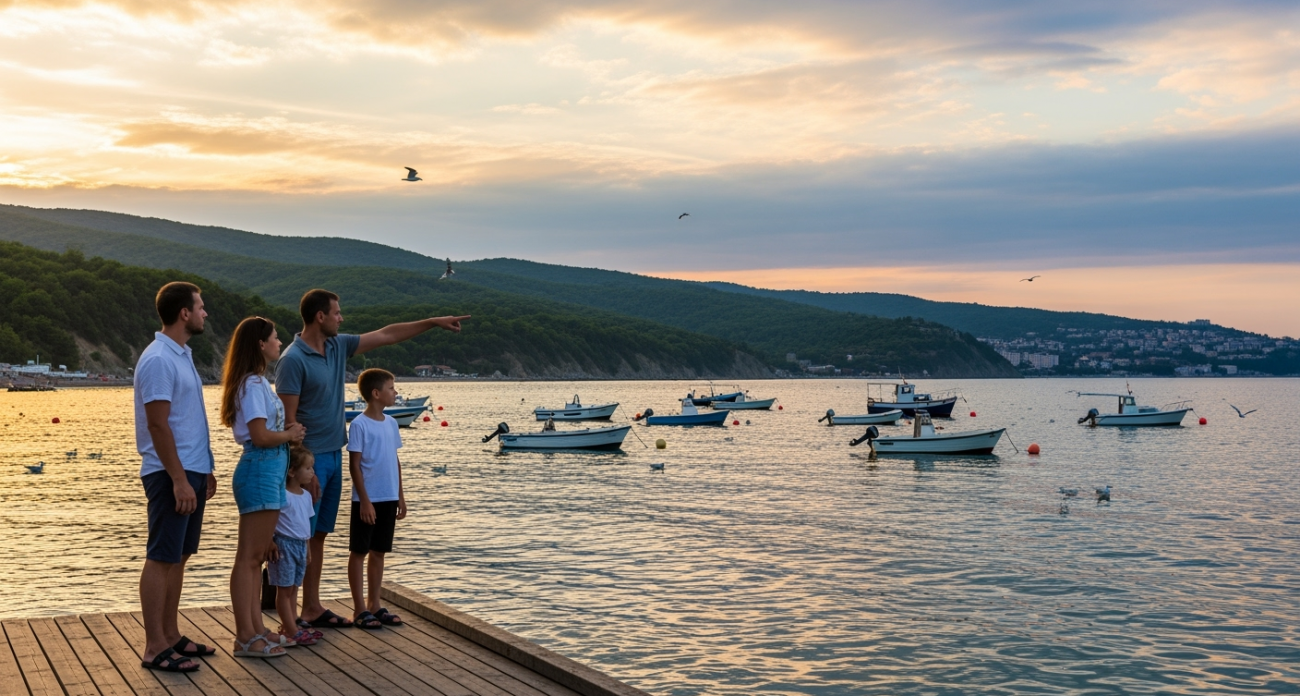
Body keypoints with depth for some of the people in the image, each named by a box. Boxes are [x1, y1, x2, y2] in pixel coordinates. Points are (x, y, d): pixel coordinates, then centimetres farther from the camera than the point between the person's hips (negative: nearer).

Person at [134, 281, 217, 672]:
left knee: (178, 557, 13)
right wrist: (179, 480, -22)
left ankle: (171, 636, 21)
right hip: (171, 474, -10)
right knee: (161, 559, -4)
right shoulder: (158, 360, -16)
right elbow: (158, 425, -20)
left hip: (191, 470, 10)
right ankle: (155, 649, 0)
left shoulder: (182, 355, 15)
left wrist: (204, 470, 20)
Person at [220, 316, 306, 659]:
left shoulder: (258, 382, 17)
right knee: (249, 556, -6)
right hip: (260, 470, -10)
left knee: (258, 555, 13)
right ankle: (245, 637, -3)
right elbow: (261, 435, -19)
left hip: (270, 470, 10)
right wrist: (290, 434, -4)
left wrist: (289, 432, 2)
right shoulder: (252, 384, -13)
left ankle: (256, 629, 19)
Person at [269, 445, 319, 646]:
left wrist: (307, 546, 18)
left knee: (293, 588, 14)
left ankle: (292, 625, 21)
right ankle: (292, 631, 1)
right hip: (285, 545, -8)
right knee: (284, 589, 0)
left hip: (301, 545, 8)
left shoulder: (306, 496, 8)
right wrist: (271, 542, -21)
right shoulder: (282, 495, -17)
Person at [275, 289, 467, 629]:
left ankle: (313, 608, 20)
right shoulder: (293, 359, -16)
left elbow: (386, 335, 18)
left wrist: (434, 322, 17)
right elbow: (288, 419, -18)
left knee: (318, 536, 13)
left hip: (334, 455, 8)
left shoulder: (338, 346, 9)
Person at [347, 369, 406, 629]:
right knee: (359, 552, 4)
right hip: (367, 500, -7)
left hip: (389, 499, 7)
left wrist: (400, 496, 12)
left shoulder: (391, 423, 8)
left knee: (378, 552, 12)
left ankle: (374, 605, 20)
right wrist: (365, 500, -15)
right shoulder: (360, 425, -11)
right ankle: (360, 609, 9)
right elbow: (354, 465, -12)